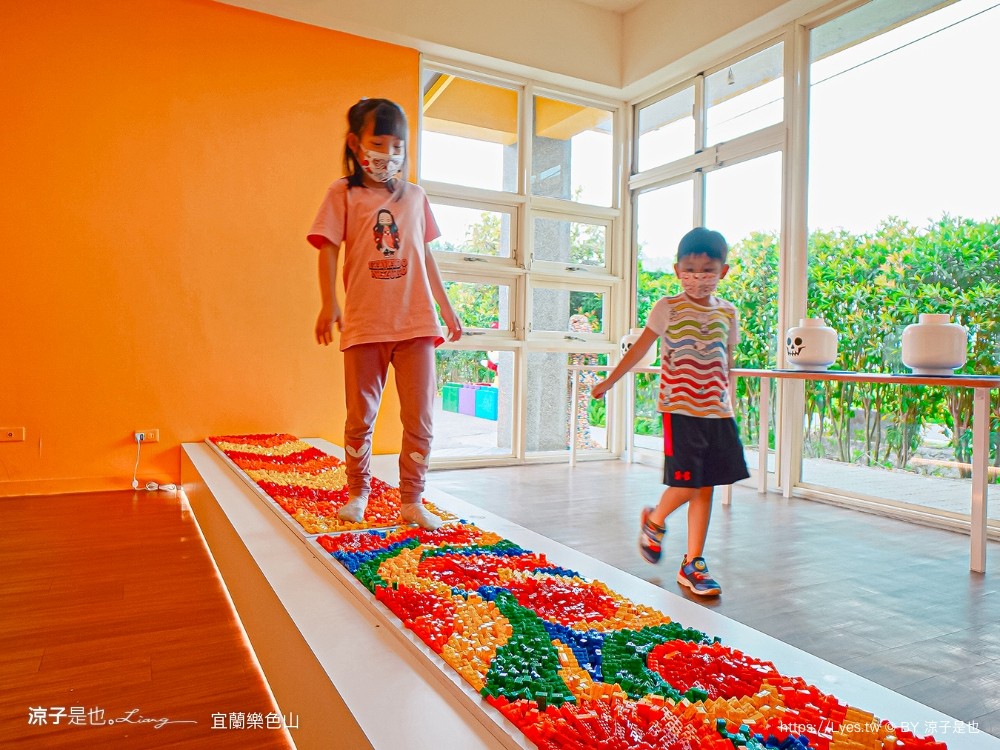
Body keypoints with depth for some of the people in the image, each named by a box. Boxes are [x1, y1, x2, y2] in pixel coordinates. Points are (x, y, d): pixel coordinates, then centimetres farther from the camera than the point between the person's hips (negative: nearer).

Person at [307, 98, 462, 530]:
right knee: (360, 418, 8)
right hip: (364, 324, -2)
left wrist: (447, 308, 16)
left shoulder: (415, 196, 14)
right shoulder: (343, 194, 5)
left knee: (419, 418, 1)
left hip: (415, 322, 2)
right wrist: (329, 304, -16)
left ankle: (412, 500, 14)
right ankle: (358, 492, 27)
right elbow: (328, 249, -2)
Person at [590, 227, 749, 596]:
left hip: (717, 412, 5)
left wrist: (723, 399, 18)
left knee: (705, 486, 6)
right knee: (687, 485, -7)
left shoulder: (727, 313, 9)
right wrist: (608, 382, 5)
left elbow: (726, 360, 17)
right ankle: (654, 520, 27)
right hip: (680, 409, -4)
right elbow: (639, 348, 2)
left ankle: (692, 564, 17)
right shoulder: (668, 308, -3)